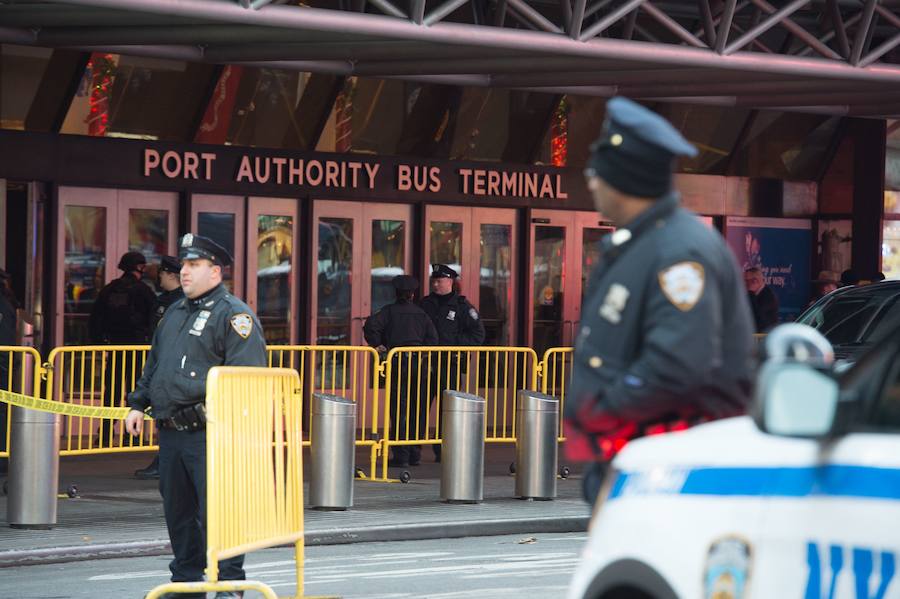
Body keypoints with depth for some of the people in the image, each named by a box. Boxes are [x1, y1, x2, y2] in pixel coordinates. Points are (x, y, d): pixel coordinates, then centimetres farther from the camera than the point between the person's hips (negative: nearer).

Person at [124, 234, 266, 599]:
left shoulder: (234, 315, -7)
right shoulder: (174, 314, 20)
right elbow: (153, 365, 28)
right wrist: (138, 404, 20)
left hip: (209, 433, -8)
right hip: (170, 432, 8)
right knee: (177, 510, 13)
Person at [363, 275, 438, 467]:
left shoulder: (389, 311, 2)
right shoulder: (421, 314, 11)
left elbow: (371, 325, -14)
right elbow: (432, 338, 1)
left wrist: (377, 345, -5)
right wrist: (421, 352, 8)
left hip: (398, 364, -3)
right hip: (419, 365, 3)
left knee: (399, 410, -2)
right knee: (417, 410, 11)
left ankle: (401, 455, -7)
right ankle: (415, 453, 14)